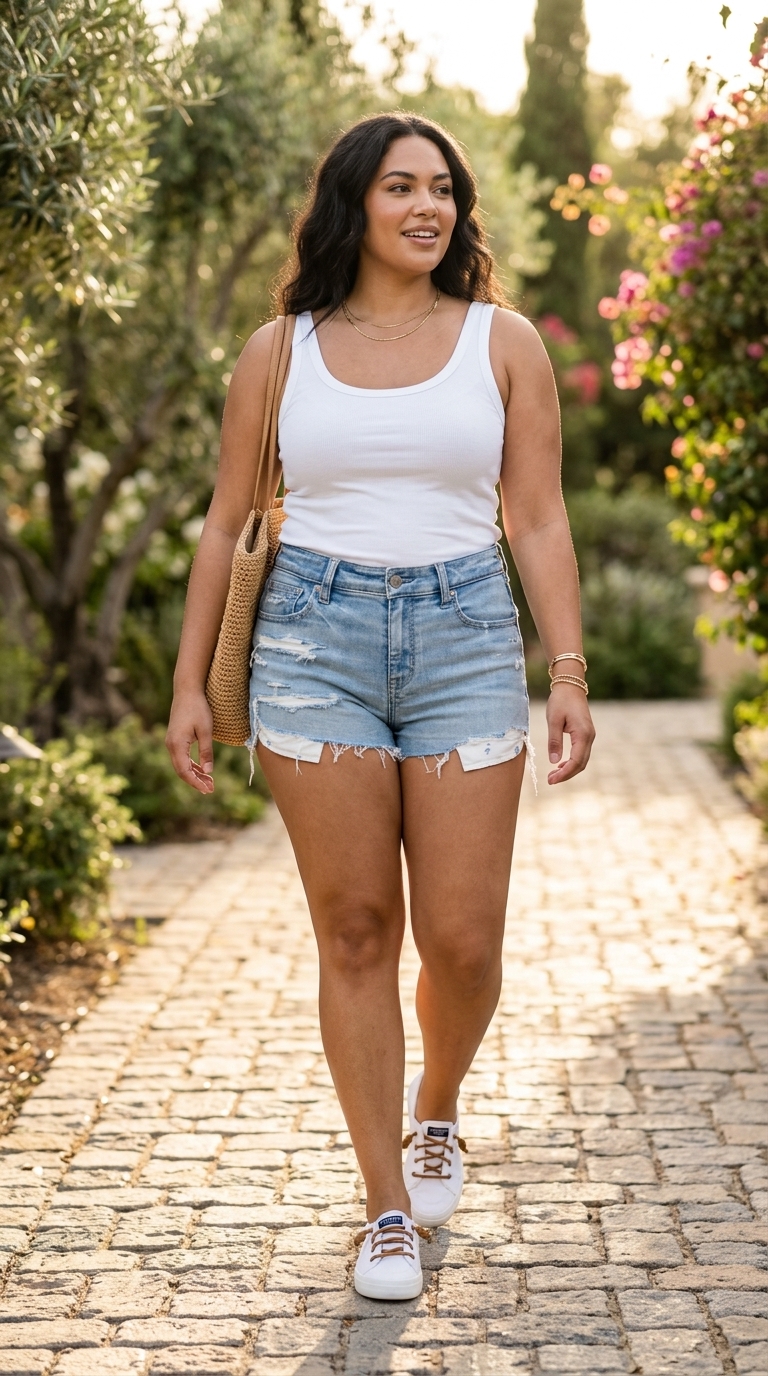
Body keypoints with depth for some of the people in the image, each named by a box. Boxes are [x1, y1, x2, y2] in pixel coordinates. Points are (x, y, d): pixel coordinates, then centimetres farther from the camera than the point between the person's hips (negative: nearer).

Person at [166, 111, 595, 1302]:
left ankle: (438, 1112, 32)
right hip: (315, 638, 0)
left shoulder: (502, 342, 6)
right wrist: (189, 685, 7)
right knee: (356, 934, 0)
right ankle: (389, 1211, 11)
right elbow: (227, 523, 11)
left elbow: (539, 521, 5)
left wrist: (570, 673, -3)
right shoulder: (279, 353, 7)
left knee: (463, 943, -1)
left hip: (465, 638, 0)